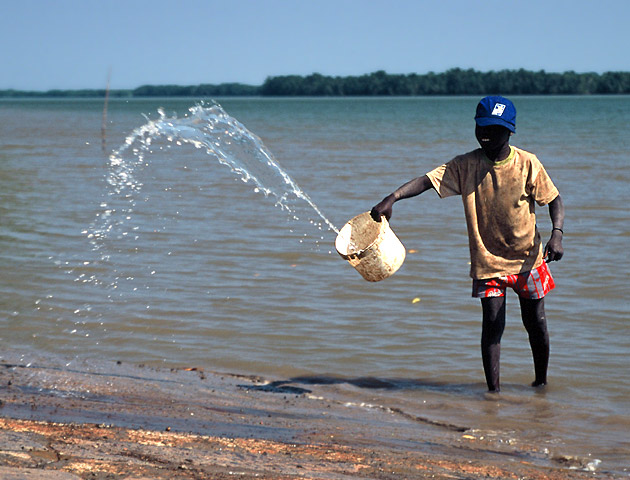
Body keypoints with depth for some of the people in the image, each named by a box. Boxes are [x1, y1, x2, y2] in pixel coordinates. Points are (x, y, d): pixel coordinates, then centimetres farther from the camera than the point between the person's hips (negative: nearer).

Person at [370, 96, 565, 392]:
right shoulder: (466, 165, -9)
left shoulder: (527, 164, -9)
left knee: (535, 323, 9)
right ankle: (493, 389, -1)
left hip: (527, 258, 1)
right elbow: (428, 180, -20)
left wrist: (556, 234, -18)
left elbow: (553, 200, -1)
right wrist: (392, 198, -36)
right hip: (487, 262, -1)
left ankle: (541, 380, 30)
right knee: (492, 325, -9)